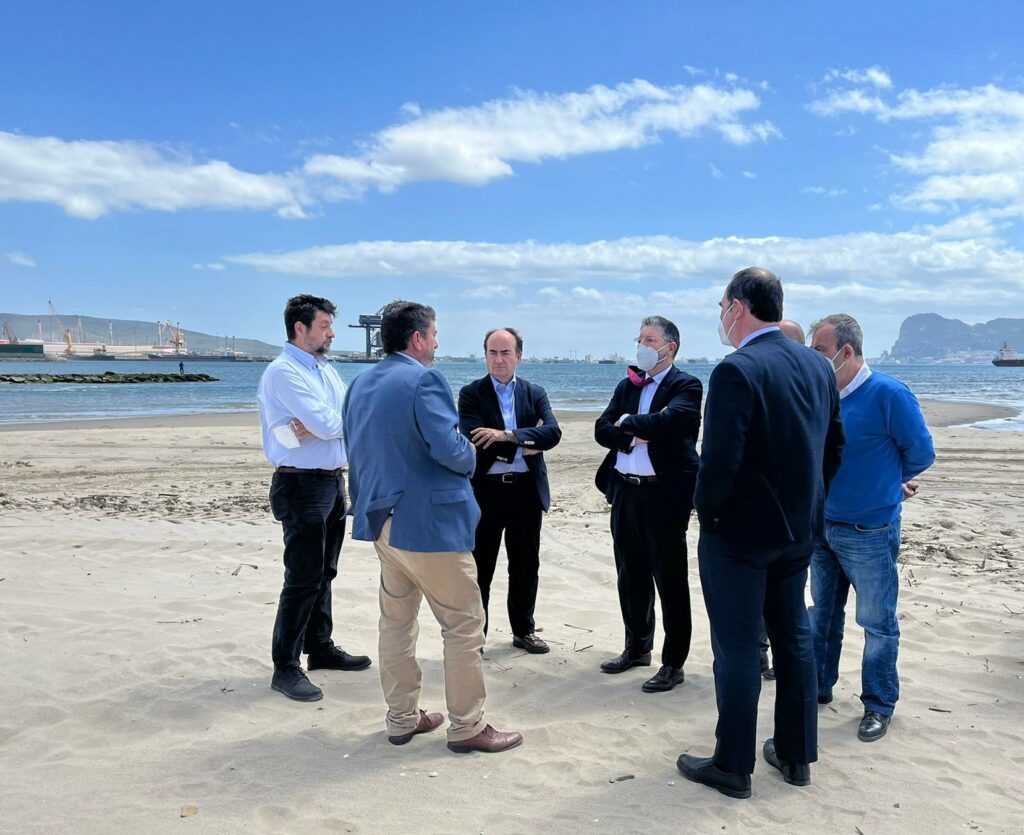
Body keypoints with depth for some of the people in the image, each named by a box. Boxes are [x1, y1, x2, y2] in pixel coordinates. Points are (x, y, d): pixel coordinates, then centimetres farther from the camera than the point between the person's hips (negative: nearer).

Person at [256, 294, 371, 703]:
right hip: (302, 485, -8)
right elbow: (329, 424, -22)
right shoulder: (283, 372, -14)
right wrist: (329, 421, -1)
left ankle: (320, 648, 31)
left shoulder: (326, 371, 14)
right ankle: (285, 668, 7)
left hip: (332, 482, 9)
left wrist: (310, 427, -16)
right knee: (303, 577, -4)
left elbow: (346, 422, 2)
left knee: (324, 573, 17)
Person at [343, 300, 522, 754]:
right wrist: (471, 453, -3)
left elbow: (359, 448, 15)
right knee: (464, 625, 3)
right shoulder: (424, 380, -16)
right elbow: (451, 449, -24)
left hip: (382, 518, 9)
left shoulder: (360, 383, 9)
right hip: (429, 522, -8)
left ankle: (402, 717, 26)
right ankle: (467, 727, 10)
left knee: (396, 620, 16)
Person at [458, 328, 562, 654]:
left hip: (526, 490, 3)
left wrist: (508, 435, -21)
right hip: (485, 491, -3)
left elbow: (553, 432, -9)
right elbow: (477, 439, -16)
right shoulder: (471, 393, -1)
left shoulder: (535, 393, 7)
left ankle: (523, 630, 29)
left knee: (526, 565, 13)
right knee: (479, 567, 7)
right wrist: (526, 442, -13)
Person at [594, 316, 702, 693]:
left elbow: (669, 421, -25)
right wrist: (633, 435, -13)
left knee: (670, 580, 2)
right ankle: (637, 648, 34)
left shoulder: (686, 386, -6)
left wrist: (627, 422, -10)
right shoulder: (628, 385, 14)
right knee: (631, 576, 17)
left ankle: (673, 663, 13)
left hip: (664, 493, -7)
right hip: (625, 491, 7)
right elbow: (602, 430, 5)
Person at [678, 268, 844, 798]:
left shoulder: (737, 371, -20)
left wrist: (706, 511, -9)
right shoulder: (818, 366, 5)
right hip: (799, 530, 8)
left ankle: (733, 767, 18)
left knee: (737, 649, 4)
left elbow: (720, 459, -24)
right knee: (793, 637, 18)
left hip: (739, 533, -7)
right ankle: (796, 755, 32)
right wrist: (805, 506, 17)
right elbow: (833, 446, 10)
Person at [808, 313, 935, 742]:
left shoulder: (888, 394, -15)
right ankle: (819, 686, 33)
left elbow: (921, 452, -8)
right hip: (823, 526, 6)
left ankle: (879, 705, 20)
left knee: (877, 622, 6)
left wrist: (888, 482, 6)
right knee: (823, 613, 18)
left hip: (870, 533, -6)